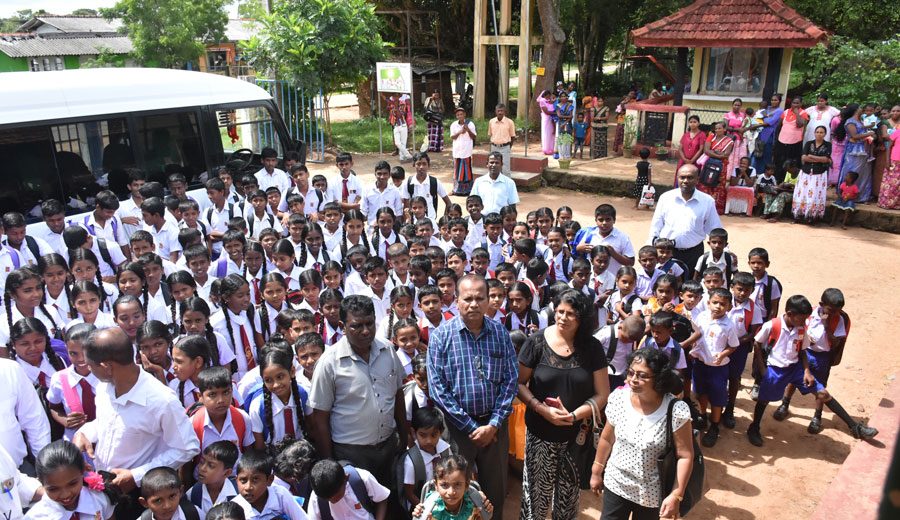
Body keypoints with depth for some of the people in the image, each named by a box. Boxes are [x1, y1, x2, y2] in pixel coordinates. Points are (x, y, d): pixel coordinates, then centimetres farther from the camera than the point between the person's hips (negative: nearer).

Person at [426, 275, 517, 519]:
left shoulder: (500, 333, -2)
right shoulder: (441, 336, -10)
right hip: (458, 426, -2)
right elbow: (438, 388, -13)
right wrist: (471, 427, -13)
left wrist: (493, 424, -10)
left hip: (495, 425, 2)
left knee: (495, 488, 16)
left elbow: (510, 381, -2)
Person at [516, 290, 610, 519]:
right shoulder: (537, 341, -8)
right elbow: (519, 383, -4)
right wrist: (543, 410, -18)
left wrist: (573, 416, -16)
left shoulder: (592, 347, -4)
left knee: (568, 494, 13)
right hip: (540, 433, -1)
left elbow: (602, 394, -2)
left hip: (578, 434, 1)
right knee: (536, 492, 5)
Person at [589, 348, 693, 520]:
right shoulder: (618, 398, -12)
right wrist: (597, 472, 9)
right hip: (616, 484, 2)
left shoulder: (676, 411, -22)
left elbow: (685, 456, -14)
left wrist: (676, 495, -17)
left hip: (652, 493, -2)